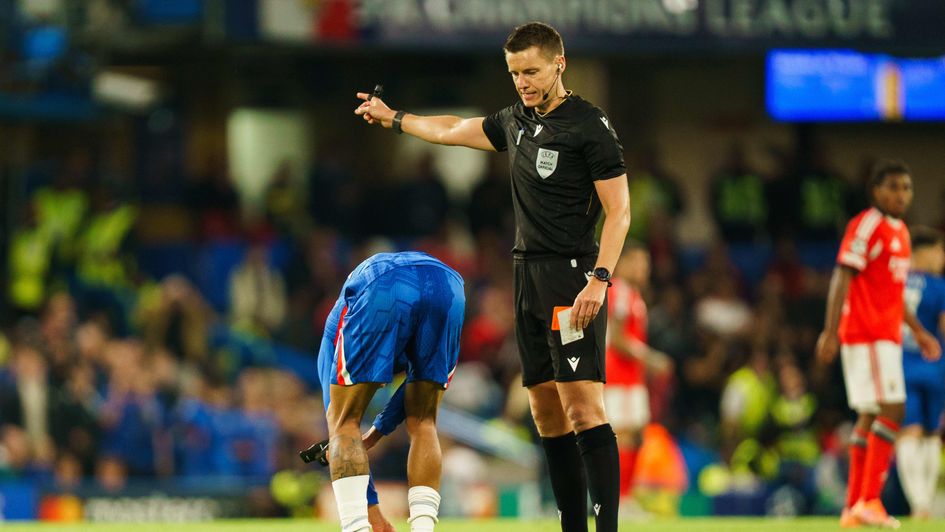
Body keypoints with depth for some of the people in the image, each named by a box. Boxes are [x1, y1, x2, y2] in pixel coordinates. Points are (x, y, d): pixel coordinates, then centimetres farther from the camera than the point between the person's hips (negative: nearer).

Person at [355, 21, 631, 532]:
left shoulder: (589, 125, -7)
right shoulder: (516, 121, 16)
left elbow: (619, 210, -11)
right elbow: (453, 130, 34)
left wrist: (599, 279, -21)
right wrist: (393, 118, 45)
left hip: (572, 275, -8)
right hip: (528, 275, 8)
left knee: (582, 407, -16)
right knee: (547, 412, 4)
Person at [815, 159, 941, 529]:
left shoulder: (900, 232, 18)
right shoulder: (868, 225, -10)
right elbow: (842, 279, -16)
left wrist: (918, 331, 25)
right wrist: (831, 331, -22)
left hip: (886, 336, 10)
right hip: (866, 334, -10)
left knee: (870, 417, 9)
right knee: (891, 410, -16)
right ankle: (869, 500, -18)